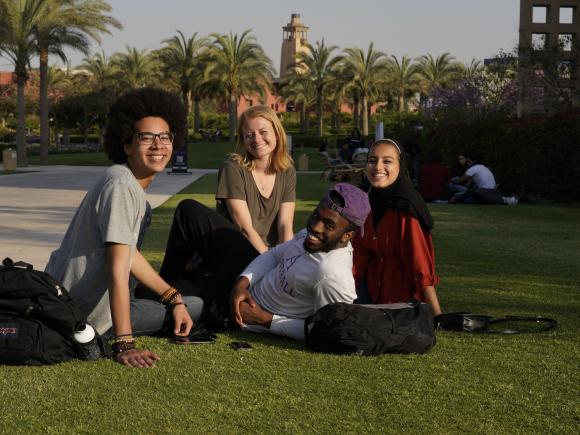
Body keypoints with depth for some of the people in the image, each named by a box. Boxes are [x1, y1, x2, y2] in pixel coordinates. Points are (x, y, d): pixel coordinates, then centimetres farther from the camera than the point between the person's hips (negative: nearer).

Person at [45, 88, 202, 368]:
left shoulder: (135, 186, 7)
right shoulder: (122, 186, -23)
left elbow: (129, 253, 12)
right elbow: (118, 268, -29)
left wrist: (174, 298, 7)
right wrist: (124, 345, -32)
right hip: (86, 314, -10)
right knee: (197, 307, -5)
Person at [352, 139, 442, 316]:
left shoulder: (406, 208, -20)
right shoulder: (369, 202, 1)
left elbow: (421, 264, -22)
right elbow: (360, 252, 6)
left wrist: (438, 315, -22)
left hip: (404, 297, -6)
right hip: (374, 293, 6)